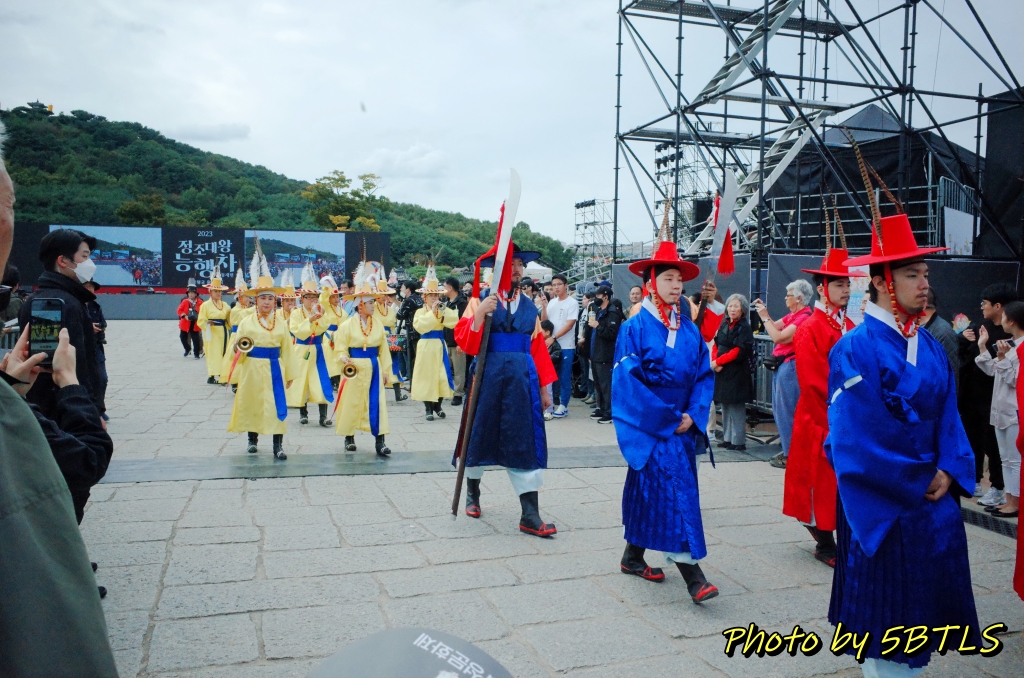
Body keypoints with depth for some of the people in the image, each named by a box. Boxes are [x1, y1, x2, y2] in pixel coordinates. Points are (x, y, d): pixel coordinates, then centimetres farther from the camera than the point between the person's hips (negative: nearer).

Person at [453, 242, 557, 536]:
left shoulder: (529, 306, 11)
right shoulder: (481, 300, 0)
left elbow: (538, 348, 11)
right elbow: (465, 341, -11)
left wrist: (544, 388, 9)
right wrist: (479, 314, -26)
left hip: (522, 379, 2)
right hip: (487, 376, -2)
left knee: (526, 442, -3)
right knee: (480, 434, 11)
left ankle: (529, 516, -1)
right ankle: (472, 492, 37)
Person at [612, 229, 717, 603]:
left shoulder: (690, 330, 7)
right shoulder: (635, 328, -9)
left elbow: (704, 375, 8)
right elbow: (627, 380, -13)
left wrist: (692, 415, -7)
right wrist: (666, 418, -14)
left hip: (682, 426, 6)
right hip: (648, 427, -5)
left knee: (647, 490, 15)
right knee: (674, 491, -11)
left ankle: (633, 557, 29)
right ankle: (691, 574, -9)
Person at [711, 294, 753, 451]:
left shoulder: (745, 327, -8)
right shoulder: (724, 325, 12)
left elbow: (739, 351, -15)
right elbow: (716, 345, 11)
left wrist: (718, 361, -14)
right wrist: (715, 362, -7)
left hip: (737, 372, -7)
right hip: (722, 372, 7)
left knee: (736, 407, -5)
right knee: (725, 406, 11)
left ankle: (738, 441, 1)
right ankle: (727, 438, 19)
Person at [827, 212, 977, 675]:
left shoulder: (931, 348, 7)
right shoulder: (854, 350, -16)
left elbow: (948, 416, 7)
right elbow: (859, 437, -19)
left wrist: (949, 471, -8)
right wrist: (916, 483, -12)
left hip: (932, 500, 7)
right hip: (881, 506, -7)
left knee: (922, 601, 16)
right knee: (885, 614, 5)